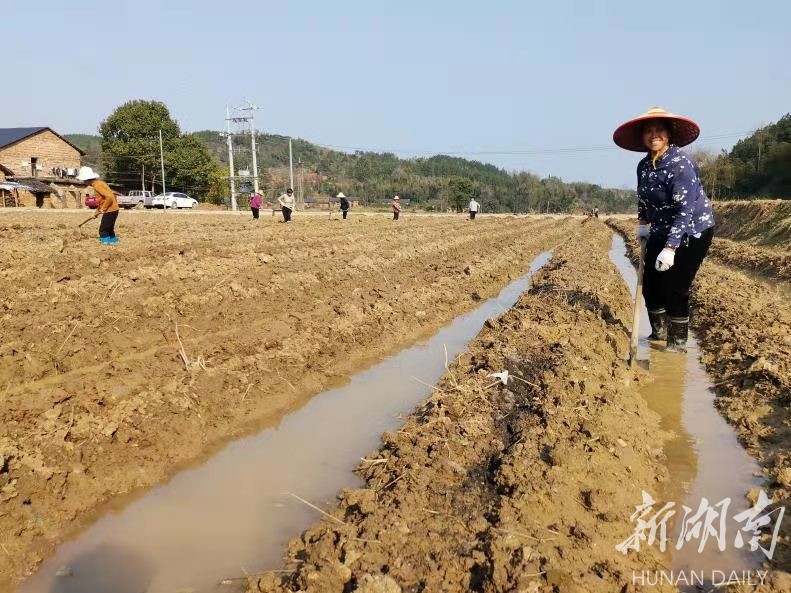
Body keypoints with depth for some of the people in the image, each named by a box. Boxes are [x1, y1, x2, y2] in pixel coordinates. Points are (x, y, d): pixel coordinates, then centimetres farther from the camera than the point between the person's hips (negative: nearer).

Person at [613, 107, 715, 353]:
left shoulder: (680, 163, -23)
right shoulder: (643, 165, 0)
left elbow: (686, 209, -28)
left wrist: (670, 248, -32)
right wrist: (643, 223, 9)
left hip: (691, 233, -7)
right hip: (662, 233, 7)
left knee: (675, 289, -7)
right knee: (650, 285, 10)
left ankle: (678, 343, 11)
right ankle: (659, 332, 34)